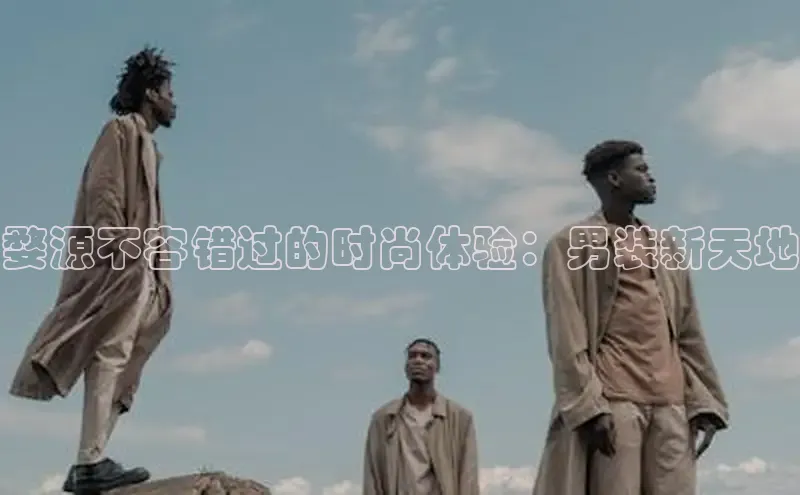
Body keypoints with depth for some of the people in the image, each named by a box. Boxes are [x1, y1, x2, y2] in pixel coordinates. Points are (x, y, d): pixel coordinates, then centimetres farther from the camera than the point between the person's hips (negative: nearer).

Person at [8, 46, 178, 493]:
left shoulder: (145, 144, 27)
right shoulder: (122, 130, 1)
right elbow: (102, 194, -12)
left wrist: (156, 275, 18)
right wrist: (123, 252, -24)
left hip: (138, 268, 9)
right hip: (119, 265, -9)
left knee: (118, 362, 4)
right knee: (110, 355, -16)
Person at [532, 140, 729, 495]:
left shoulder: (666, 248, 23)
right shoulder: (572, 243, 5)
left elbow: (689, 334, 19)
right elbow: (566, 336, -5)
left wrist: (704, 402, 7)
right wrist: (588, 405, -16)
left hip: (671, 403, 5)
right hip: (611, 400, -5)